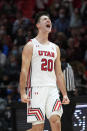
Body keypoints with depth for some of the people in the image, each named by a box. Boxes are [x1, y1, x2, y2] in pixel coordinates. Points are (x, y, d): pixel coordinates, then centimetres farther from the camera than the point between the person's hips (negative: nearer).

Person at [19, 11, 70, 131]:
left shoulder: (55, 48, 19)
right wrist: (23, 93, -14)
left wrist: (64, 94, 12)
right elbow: (24, 71, -5)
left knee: (56, 120, -13)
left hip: (52, 89, 4)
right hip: (36, 89, -4)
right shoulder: (30, 46, 2)